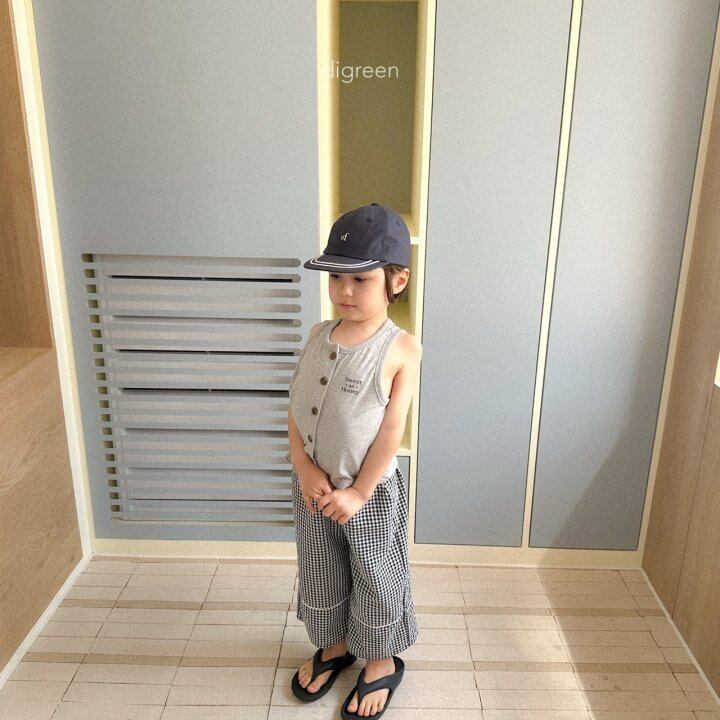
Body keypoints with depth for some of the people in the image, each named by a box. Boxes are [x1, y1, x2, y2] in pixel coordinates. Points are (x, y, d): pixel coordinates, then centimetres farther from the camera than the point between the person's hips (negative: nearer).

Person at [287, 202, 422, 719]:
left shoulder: (401, 349, -18)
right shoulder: (318, 335, -3)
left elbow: (392, 430, -17)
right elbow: (296, 408, -2)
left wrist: (358, 493, -14)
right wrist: (305, 468, -13)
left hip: (370, 491, -5)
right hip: (313, 486, 5)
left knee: (376, 579, 14)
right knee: (320, 574, 22)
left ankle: (382, 662, 39)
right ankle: (333, 647, 47)